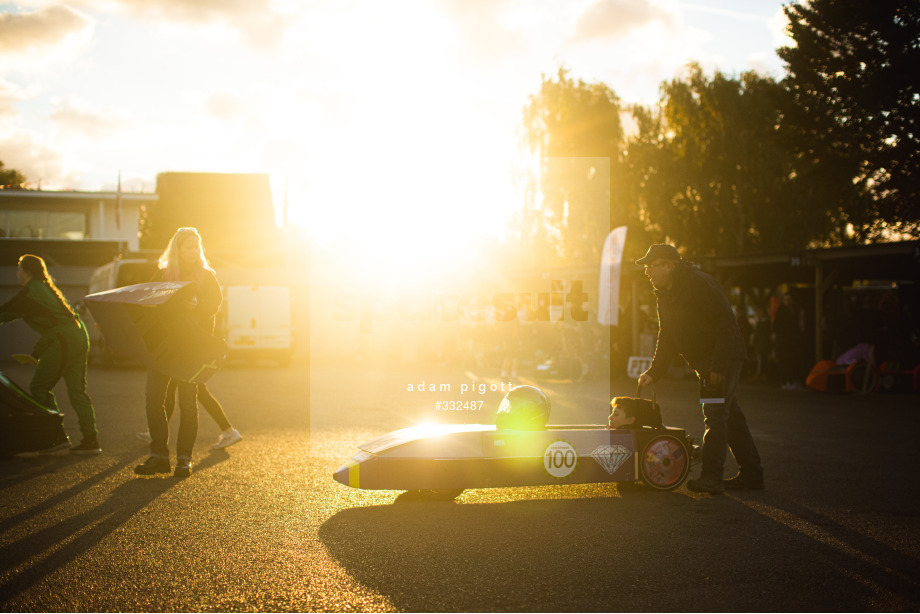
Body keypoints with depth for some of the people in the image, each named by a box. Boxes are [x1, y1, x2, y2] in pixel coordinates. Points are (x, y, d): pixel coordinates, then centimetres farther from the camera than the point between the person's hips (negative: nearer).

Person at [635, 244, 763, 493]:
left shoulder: (700, 284, -21)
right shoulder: (664, 294, 8)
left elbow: (726, 322, -24)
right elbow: (667, 338, 13)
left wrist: (719, 364, -27)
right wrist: (654, 372, 4)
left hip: (724, 359, -9)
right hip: (704, 363, 9)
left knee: (714, 414, -13)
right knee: (728, 415, 12)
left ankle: (712, 477, -11)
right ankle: (751, 474, 20)